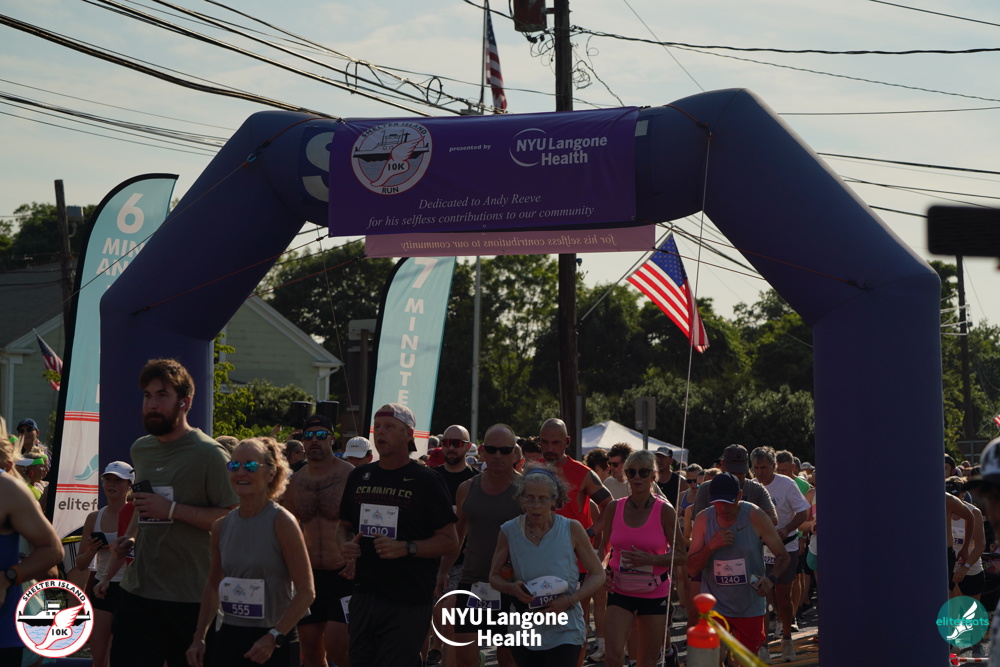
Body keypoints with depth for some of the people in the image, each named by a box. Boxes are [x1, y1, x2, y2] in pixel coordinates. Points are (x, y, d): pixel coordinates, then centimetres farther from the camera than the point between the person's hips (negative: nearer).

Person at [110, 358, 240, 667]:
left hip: (191, 598, -6)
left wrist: (172, 509, -20)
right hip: (137, 590, 6)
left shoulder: (210, 454, -10)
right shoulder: (140, 450, 14)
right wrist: (130, 536, 10)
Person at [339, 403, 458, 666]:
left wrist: (406, 548, -20)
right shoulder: (359, 477, 11)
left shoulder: (426, 481, -4)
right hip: (365, 594, 5)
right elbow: (345, 524, 21)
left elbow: (450, 540, -7)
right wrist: (346, 545, -1)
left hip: (408, 604, -5)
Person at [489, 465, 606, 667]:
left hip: (565, 631, -2)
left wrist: (569, 600, -16)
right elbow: (494, 576, 9)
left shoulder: (571, 529, -6)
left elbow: (597, 575, 0)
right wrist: (512, 588, -14)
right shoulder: (509, 531, -2)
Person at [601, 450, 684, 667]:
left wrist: (650, 559, -21)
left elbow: (680, 555, -6)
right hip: (620, 591, 2)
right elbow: (603, 547, 13)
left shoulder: (664, 510, -7)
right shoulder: (614, 508, 0)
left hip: (655, 593, -1)